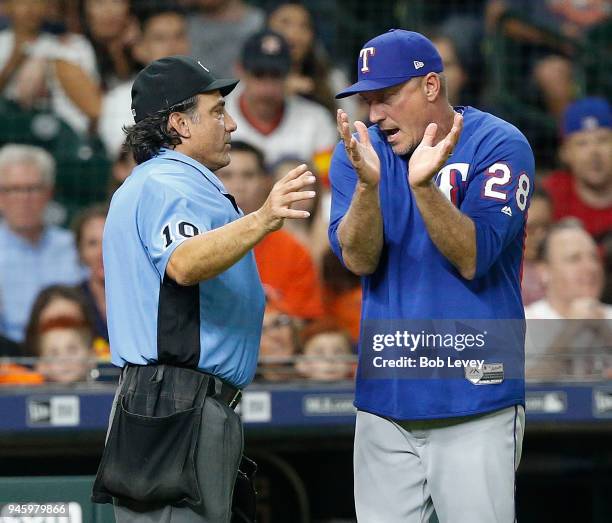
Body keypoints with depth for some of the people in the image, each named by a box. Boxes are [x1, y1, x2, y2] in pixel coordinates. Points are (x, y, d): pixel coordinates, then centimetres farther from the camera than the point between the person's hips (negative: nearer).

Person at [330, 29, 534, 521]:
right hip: (384, 400, 4)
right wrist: (367, 184, -23)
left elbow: (472, 259, -14)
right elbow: (358, 260, -6)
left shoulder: (499, 145, -6)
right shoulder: (358, 152, 6)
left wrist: (424, 185, -28)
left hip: (475, 398, -4)